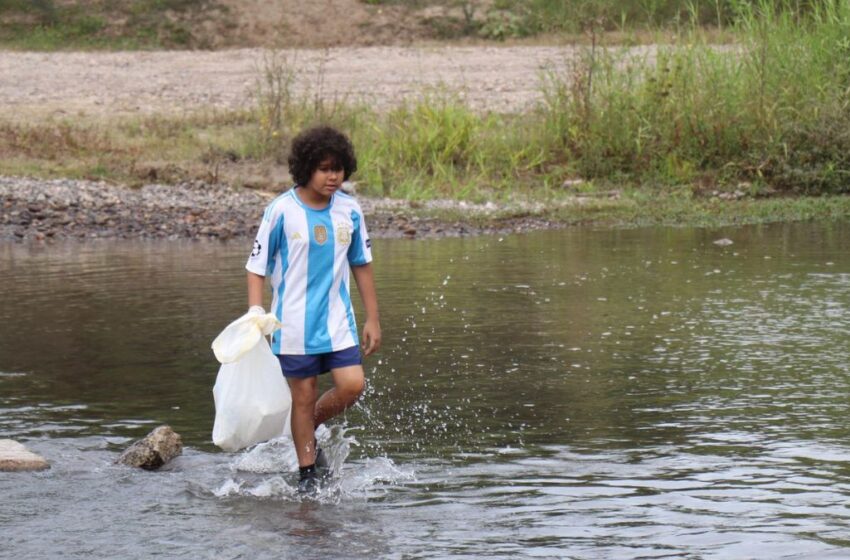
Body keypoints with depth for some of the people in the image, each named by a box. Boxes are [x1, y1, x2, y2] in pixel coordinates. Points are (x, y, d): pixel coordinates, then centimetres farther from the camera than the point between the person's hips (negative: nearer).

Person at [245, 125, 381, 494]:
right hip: (294, 323, -3)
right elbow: (257, 267, -4)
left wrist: (372, 319, 12)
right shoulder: (282, 211, -9)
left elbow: (361, 265, 12)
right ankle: (307, 474, 16)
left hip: (337, 321, 3)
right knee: (304, 396, 3)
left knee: (352, 384, -9)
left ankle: (309, 428, 20)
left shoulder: (349, 211, 1)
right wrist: (255, 311, -17)